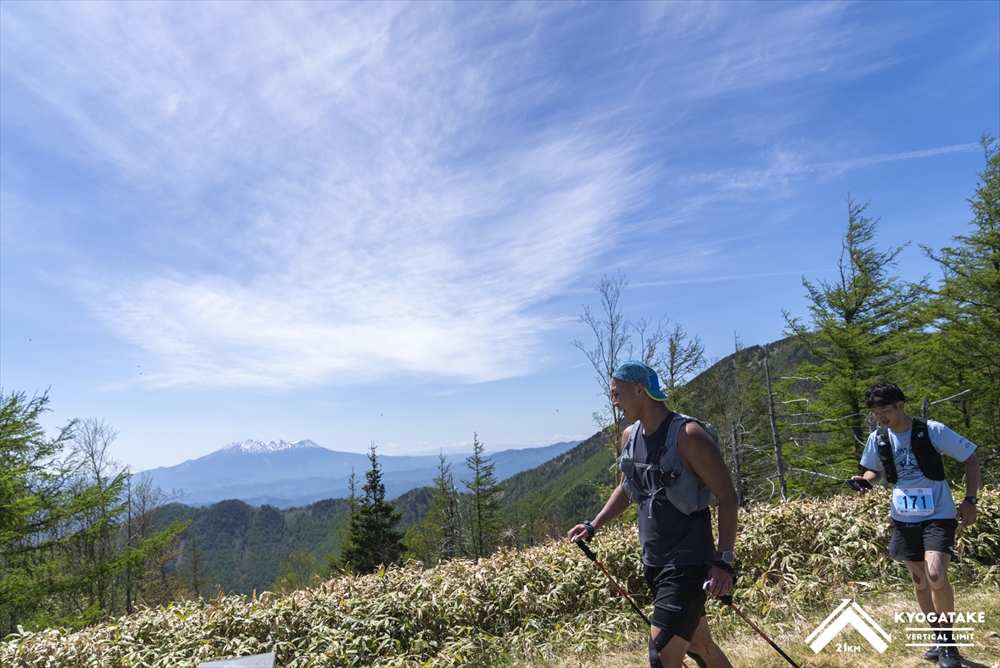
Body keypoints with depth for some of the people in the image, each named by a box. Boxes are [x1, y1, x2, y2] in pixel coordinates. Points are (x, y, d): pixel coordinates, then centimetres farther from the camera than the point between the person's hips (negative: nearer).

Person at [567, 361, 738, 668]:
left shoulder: (687, 435, -18)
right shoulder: (630, 436, 4)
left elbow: (727, 498, -13)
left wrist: (724, 560, -17)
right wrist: (594, 525, 12)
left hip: (688, 565, -7)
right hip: (653, 563, 7)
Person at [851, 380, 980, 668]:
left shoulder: (932, 430, -16)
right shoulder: (877, 439, -3)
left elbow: (971, 458, -5)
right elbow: (875, 471, 12)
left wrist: (970, 500, -9)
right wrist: (865, 480, -11)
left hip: (938, 515, -5)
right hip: (904, 518, 5)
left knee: (935, 575, -21)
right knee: (919, 581, 12)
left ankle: (948, 638, 2)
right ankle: (940, 637, 32)